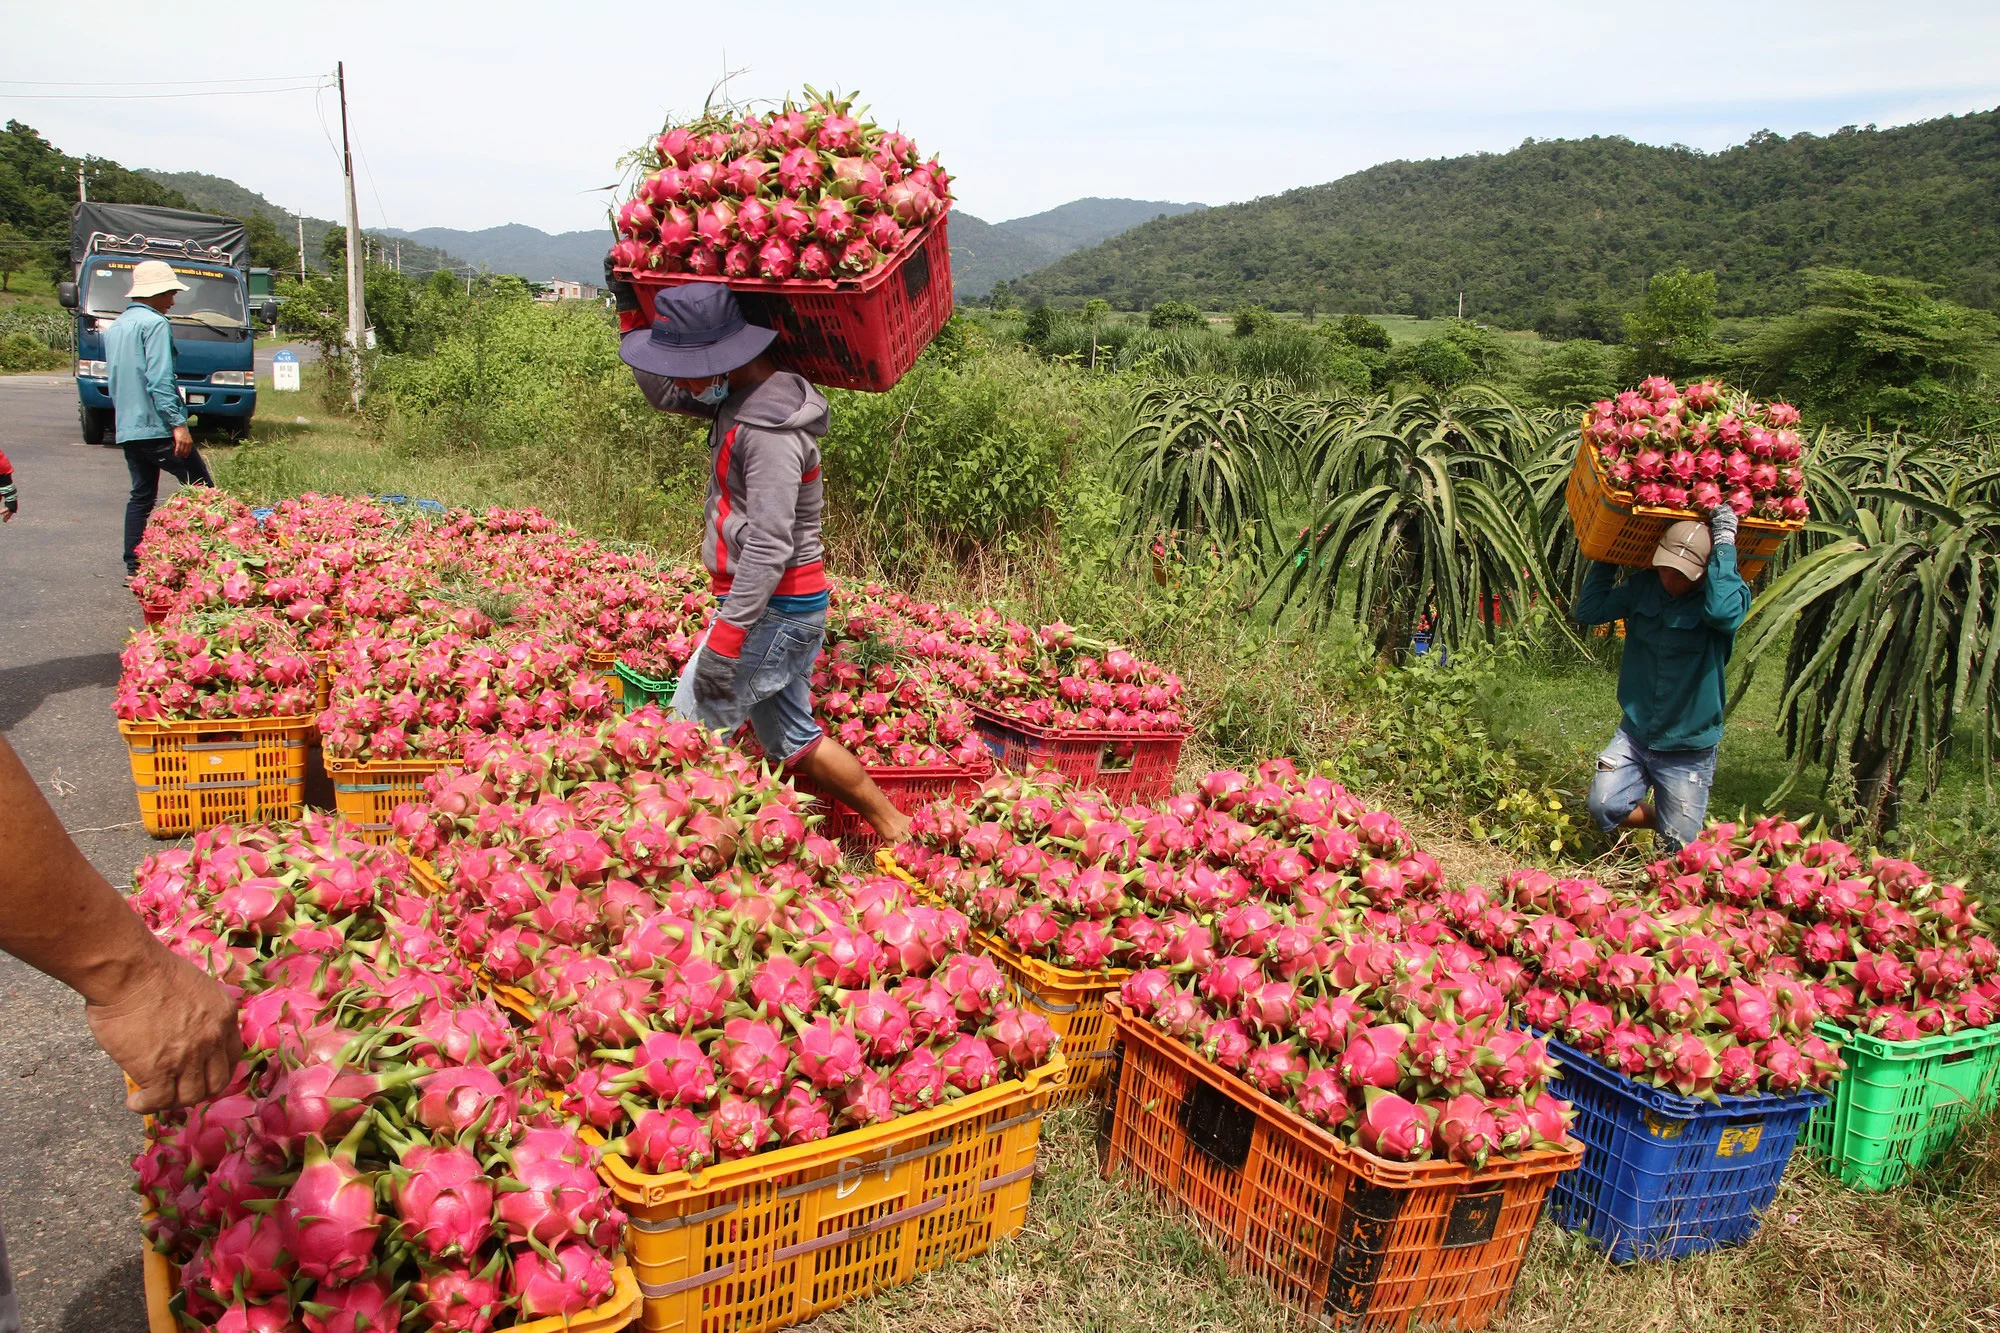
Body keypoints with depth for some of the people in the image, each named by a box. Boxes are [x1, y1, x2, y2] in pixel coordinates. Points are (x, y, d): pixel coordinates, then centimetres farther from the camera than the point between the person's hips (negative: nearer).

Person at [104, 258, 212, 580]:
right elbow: (160, 379, -18)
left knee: (141, 496, 11)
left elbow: (113, 378, 24)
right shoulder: (154, 323, -9)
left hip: (127, 429, 9)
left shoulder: (114, 327, 18)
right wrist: (178, 423, -20)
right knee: (202, 488, -3)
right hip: (157, 427, -9)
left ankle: (133, 566, 9)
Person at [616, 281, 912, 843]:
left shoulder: (771, 428, -22)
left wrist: (725, 639, -26)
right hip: (778, 606, 10)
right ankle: (893, 829, 24)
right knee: (790, 736, 17)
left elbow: (768, 546, -26)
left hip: (775, 608, -10)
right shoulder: (737, 396, 7)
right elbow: (658, 391, 21)